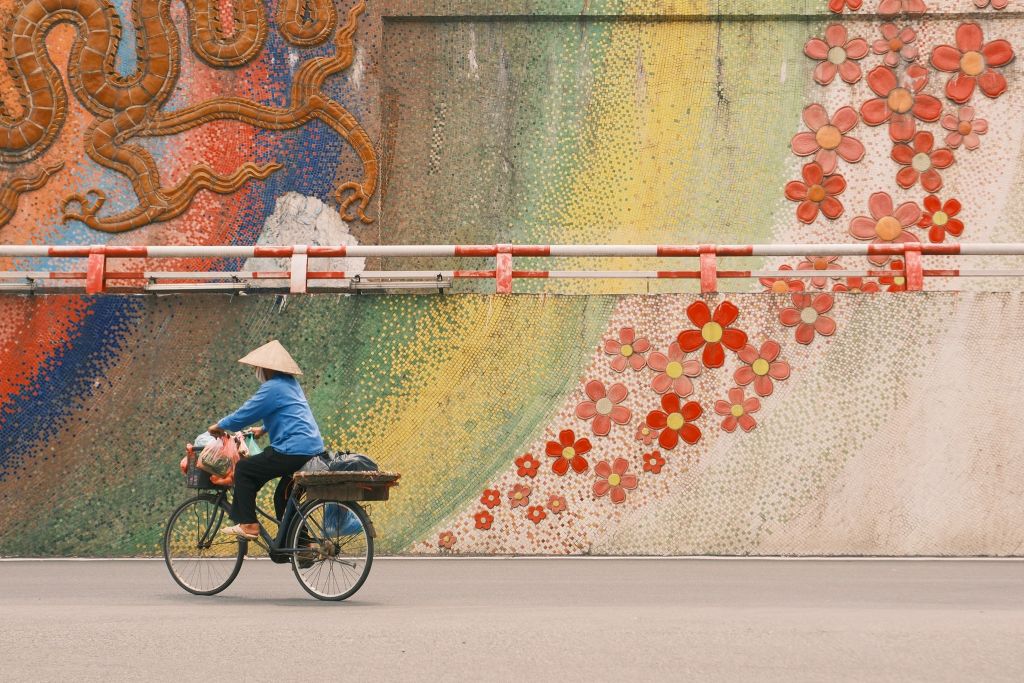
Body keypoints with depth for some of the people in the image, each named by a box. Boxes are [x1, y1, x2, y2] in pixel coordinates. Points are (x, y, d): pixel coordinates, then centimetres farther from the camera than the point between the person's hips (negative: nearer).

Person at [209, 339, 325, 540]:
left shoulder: (273, 388, -10)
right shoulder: (291, 383, 19)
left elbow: (245, 414, -7)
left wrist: (220, 425, 8)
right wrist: (264, 429, 35)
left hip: (293, 451, -10)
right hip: (313, 449, 10)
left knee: (244, 469, -1)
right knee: (284, 497, 21)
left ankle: (248, 525, -4)